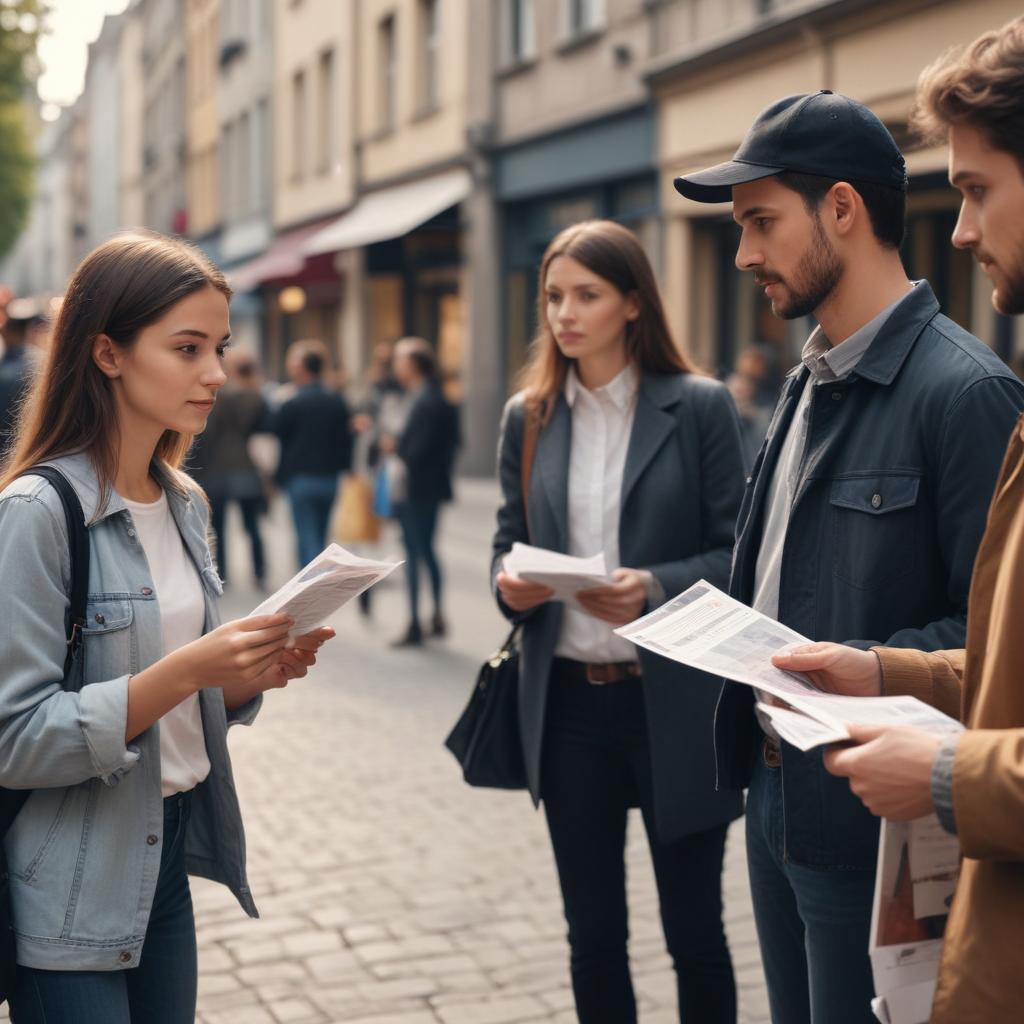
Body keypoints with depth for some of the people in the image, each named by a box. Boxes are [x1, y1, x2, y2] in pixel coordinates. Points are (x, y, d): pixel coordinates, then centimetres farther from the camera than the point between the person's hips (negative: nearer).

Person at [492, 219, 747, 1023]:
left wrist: (657, 587, -23)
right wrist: (509, 584, -10)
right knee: (592, 932, 13)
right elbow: (509, 540, 13)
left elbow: (738, 553, -6)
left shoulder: (700, 406, -5)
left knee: (694, 930, 9)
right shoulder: (528, 417, 7)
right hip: (568, 697, 4)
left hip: (675, 700, -3)